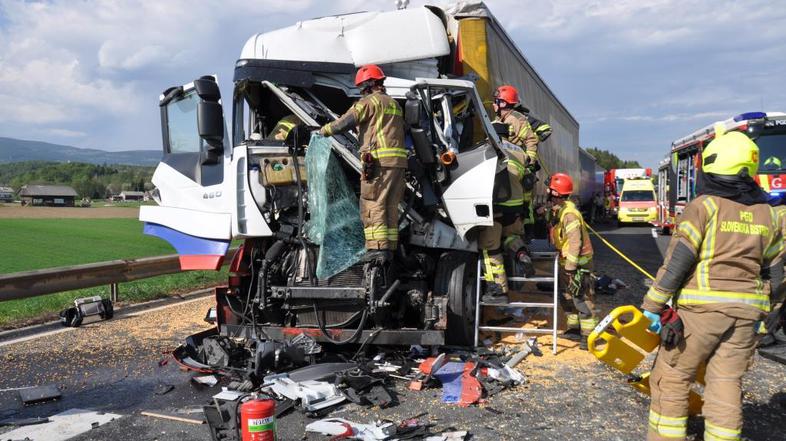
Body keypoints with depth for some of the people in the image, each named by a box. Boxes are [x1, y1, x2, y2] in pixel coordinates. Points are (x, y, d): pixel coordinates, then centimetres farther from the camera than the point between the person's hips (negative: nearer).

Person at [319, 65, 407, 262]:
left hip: (378, 161, -8)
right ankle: (389, 247, 10)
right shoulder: (394, 103, 23)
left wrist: (324, 130, 7)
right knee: (391, 206, 10)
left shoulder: (369, 101, -2)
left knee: (373, 205, -5)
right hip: (398, 160, 8)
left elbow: (346, 122, -7)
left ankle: (377, 247, -10)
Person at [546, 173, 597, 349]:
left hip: (578, 262, -10)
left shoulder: (569, 214, -24)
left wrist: (571, 267, -27)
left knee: (582, 298, -6)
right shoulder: (557, 210, 8)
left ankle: (589, 333, -1)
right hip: (566, 261, 10)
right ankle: (574, 325, 32)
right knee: (566, 296, 19)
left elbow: (575, 242, -27)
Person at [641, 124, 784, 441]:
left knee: (671, 379, 5)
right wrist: (758, 310, 23)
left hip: (700, 308, -5)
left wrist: (654, 305, -7)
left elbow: (677, 262, -13)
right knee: (727, 385, 10)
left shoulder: (704, 206, -9)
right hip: (745, 311, 6)